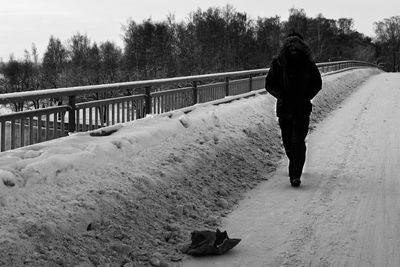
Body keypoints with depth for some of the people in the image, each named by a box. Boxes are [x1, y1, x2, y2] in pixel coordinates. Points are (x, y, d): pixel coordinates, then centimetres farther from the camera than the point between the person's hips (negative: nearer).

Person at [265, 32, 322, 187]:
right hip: (284, 109, 2)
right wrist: (282, 96, -10)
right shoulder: (277, 64, -4)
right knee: (288, 142, 10)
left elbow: (317, 83, 9)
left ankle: (295, 175, -12)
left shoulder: (308, 64, -4)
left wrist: (306, 97, -5)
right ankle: (296, 167, 37)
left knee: (298, 142, -12)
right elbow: (269, 84, 4)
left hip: (302, 109, -2)